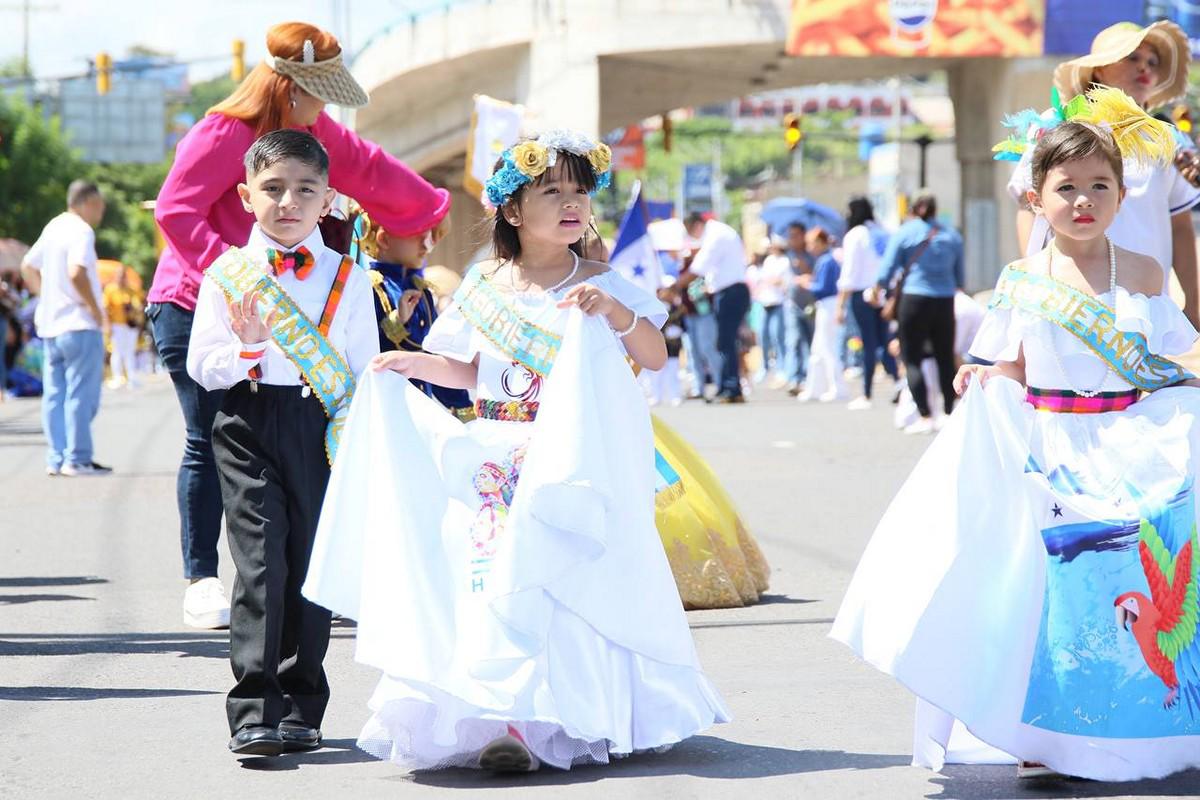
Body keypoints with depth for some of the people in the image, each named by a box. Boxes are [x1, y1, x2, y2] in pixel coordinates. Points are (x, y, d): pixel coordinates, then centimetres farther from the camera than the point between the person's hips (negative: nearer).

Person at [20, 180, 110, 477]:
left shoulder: (53, 228, 14)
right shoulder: (81, 231, -13)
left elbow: (28, 266, 22)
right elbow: (77, 272, -26)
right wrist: (95, 308, -16)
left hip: (50, 327, 9)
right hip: (79, 325, -9)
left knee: (55, 395, 8)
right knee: (81, 395, -4)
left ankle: (56, 458, 9)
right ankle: (78, 459, -4)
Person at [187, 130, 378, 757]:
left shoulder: (348, 280, 8)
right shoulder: (226, 274, 5)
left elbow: (364, 374, 9)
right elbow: (201, 366, 3)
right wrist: (247, 346, -15)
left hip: (321, 429, 1)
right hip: (248, 425, -1)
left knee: (311, 565, 3)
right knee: (260, 562, -10)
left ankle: (301, 709, 13)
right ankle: (254, 711, -11)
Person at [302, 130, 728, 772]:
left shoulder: (598, 284, 0)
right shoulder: (485, 285, 10)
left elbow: (655, 356, -6)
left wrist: (616, 312, -21)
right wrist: (417, 365, 6)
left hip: (566, 464, -3)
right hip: (491, 465, 4)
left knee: (548, 586, -15)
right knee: (482, 581, -5)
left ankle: (528, 723, -15)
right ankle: (485, 715, 4)